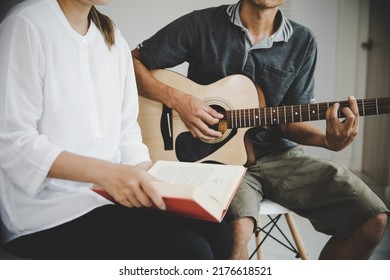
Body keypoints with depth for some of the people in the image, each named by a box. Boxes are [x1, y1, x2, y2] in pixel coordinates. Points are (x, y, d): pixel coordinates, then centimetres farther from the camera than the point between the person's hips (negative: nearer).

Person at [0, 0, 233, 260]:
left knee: (217, 234, -9)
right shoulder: (26, 26, -10)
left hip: (114, 193, 7)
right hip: (48, 211, -7)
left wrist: (149, 180, -7)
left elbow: (125, 129, 11)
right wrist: (104, 171, -26)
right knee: (188, 251, -21)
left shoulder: (112, 37, 13)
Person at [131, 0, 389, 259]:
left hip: (277, 154, 4)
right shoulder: (202, 24, -4)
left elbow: (288, 120, 7)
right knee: (239, 226, -36)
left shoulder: (302, 41, 5)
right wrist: (177, 99, -16)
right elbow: (132, 62, 0)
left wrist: (328, 140, -13)